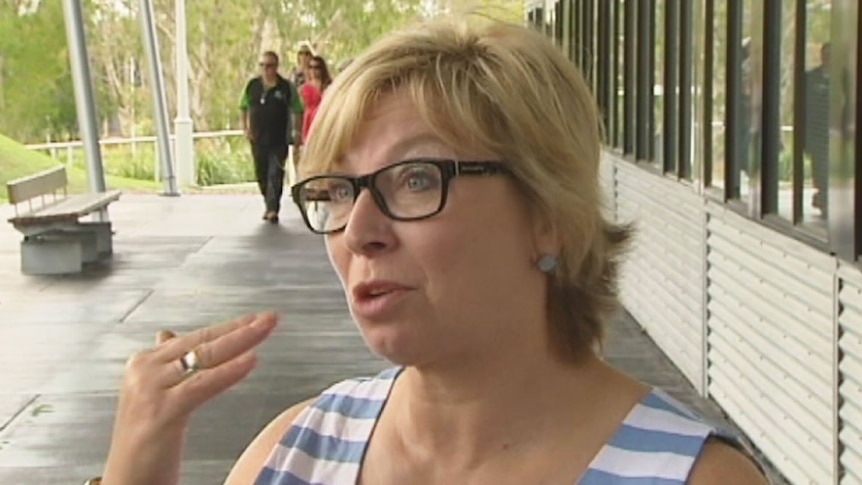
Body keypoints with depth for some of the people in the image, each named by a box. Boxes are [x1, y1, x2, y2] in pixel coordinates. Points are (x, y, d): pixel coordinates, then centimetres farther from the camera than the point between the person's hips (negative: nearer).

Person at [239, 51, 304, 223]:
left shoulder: (286, 87, -4)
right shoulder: (252, 86, 5)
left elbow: (297, 111, 0)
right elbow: (243, 107, 15)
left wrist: (297, 132, -5)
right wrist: (246, 128, 6)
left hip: (279, 140, -4)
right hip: (258, 139, 4)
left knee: (275, 174, -10)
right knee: (262, 174, 11)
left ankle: (273, 209, -13)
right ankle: (269, 205, 27)